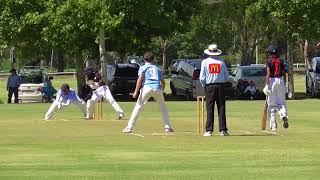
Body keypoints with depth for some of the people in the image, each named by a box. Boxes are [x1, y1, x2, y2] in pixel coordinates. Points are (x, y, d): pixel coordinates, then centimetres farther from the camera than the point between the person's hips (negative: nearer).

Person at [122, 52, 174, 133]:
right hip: (158, 89, 3)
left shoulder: (143, 68, 13)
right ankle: (168, 127, 15)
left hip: (147, 88, -3)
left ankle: (129, 127, -9)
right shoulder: (157, 68, 26)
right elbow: (162, 81, 23)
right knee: (163, 107, 21)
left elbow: (140, 79, -3)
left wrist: (136, 91, -9)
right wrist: (162, 91, 36)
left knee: (138, 107, -1)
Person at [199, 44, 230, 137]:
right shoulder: (221, 62, 1)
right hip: (220, 86, 1)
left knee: (210, 109, 0)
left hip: (209, 86, -1)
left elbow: (202, 78, -4)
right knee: (221, 108, 4)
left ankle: (209, 130, -4)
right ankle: (223, 130, 2)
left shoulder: (205, 62, -1)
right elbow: (227, 77, 2)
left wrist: (204, 84, 14)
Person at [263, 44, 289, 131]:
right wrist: (284, 84, 16)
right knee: (281, 102, 11)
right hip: (280, 80, 3)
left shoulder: (269, 61, -3)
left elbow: (268, 73, -11)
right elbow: (284, 73, 8)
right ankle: (284, 115, -20)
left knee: (271, 104, 3)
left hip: (272, 80, -3)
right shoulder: (281, 61, 9)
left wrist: (267, 84, -13)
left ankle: (273, 124, 2)